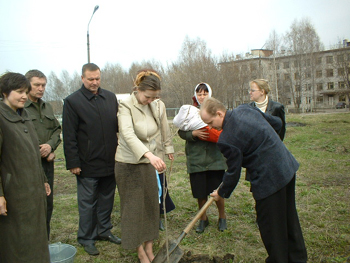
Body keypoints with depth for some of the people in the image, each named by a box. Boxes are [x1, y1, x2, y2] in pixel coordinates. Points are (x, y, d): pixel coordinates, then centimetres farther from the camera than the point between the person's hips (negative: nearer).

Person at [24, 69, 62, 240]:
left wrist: (50, 145, -5)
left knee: (48, 203, 12)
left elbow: (57, 129, 16)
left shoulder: (47, 107, 14)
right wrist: (42, 153, -9)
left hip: (47, 162, 7)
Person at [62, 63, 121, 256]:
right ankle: (86, 238, 21)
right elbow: (69, 136, -8)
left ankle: (104, 231, 32)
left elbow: (119, 126, 14)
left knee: (107, 199, 16)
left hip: (111, 162, 5)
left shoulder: (110, 98, 8)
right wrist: (73, 163, -10)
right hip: (88, 165, -4)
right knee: (87, 203, 6)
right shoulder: (72, 101, -6)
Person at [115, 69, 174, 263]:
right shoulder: (126, 106, -16)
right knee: (134, 207, 4)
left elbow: (164, 132, 11)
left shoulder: (159, 105, -2)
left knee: (152, 205, 10)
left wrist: (168, 151, 18)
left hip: (150, 162, 4)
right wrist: (149, 155, -45)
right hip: (129, 164, -4)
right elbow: (128, 134, -32)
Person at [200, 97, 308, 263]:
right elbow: (277, 123, 12)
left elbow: (233, 172, -12)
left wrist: (222, 193, 5)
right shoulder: (245, 109, 2)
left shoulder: (227, 140, -22)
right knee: (289, 219, 23)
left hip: (269, 179, -10)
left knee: (270, 227, 9)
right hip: (288, 167, 10)